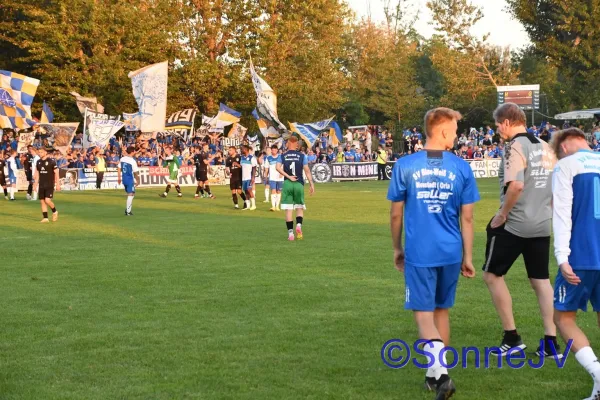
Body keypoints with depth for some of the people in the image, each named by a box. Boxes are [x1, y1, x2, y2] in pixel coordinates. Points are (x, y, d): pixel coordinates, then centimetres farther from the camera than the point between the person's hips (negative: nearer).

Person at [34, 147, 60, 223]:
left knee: (47, 200, -15)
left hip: (49, 185, -5)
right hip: (41, 185, 5)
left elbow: (56, 173, -4)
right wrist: (36, 185, 13)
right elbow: (37, 174, 15)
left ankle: (54, 211, 13)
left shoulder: (51, 162, -8)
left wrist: (58, 184, -6)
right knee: (42, 201, 2)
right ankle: (45, 218, 9)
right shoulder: (38, 162, 8)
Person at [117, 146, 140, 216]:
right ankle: (128, 211, 1)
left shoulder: (122, 159, 2)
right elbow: (135, 172, -12)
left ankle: (127, 209, 19)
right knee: (130, 195, 1)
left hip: (124, 179, 7)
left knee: (130, 194, 20)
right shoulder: (133, 161, -15)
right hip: (130, 180, -7)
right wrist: (138, 181, 0)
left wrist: (119, 178, 17)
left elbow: (119, 169, 8)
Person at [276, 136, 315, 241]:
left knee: (288, 209, 2)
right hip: (299, 184, 0)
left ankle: (290, 233, -2)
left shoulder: (283, 156, 5)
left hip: (287, 184, 0)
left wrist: (288, 176, -9)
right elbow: (307, 170, -2)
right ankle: (299, 225, -16)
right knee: (300, 208, 11)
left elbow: (278, 167, -11)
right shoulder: (302, 156, 3)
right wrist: (312, 184, 1)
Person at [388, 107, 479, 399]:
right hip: (451, 253, 2)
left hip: (419, 253, -2)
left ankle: (440, 372, -19)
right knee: (442, 311, 17)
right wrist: (467, 258, 11)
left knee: (424, 314, 0)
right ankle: (435, 374, 26)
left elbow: (396, 214, 2)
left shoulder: (405, 166, -5)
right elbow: (467, 218, 2)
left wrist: (397, 249, 16)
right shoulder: (461, 168, -2)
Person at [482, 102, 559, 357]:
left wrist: (502, 213, -16)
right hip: (542, 225, 8)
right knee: (541, 280, 13)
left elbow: (516, 185, -27)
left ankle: (511, 337, 5)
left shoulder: (516, 147, -14)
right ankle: (551, 341, 10)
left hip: (514, 225, -8)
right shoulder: (545, 148, 11)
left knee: (492, 274, 6)